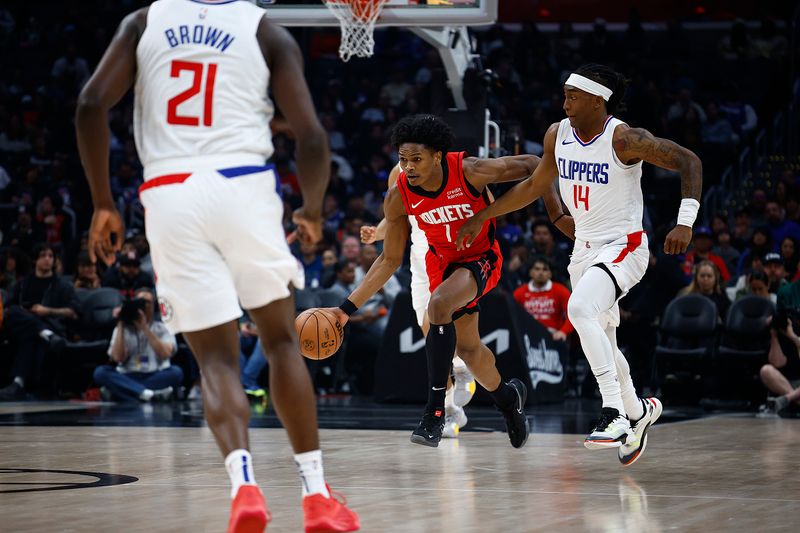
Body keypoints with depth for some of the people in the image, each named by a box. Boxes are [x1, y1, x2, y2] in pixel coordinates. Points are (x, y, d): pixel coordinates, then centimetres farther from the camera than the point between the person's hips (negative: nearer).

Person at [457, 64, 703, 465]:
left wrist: (685, 222, -25)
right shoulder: (557, 135, 0)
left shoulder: (624, 139, -19)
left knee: (580, 309, -31)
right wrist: (482, 217, 15)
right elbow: (535, 186, 16)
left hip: (623, 247, -8)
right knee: (599, 341, 15)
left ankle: (615, 413, -28)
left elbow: (688, 162, -16)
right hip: (585, 248, 8)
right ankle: (638, 412, 39)